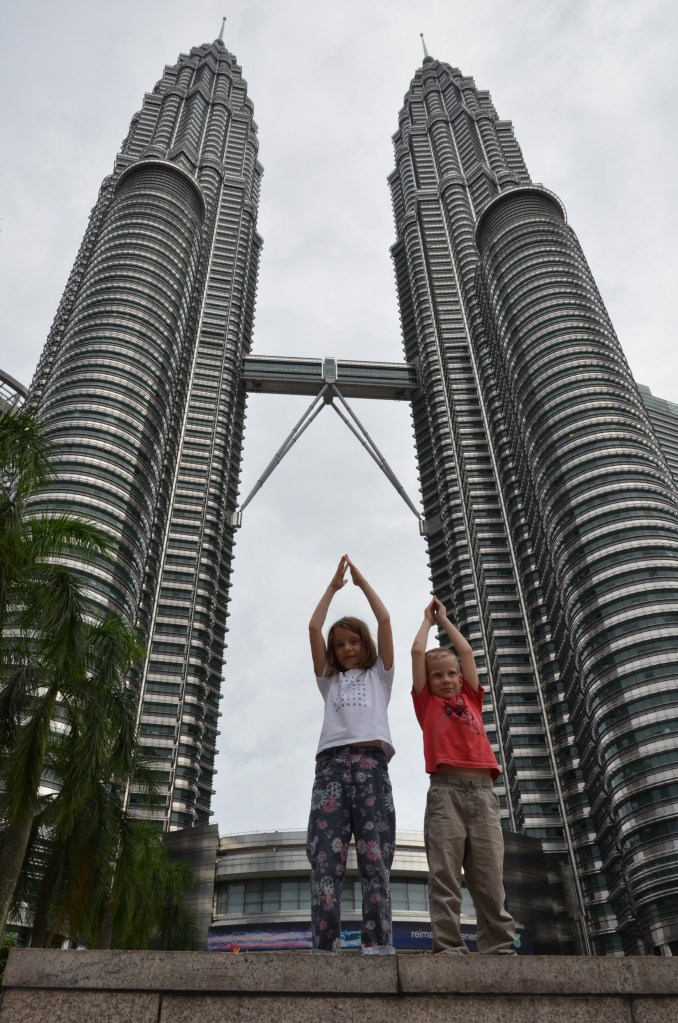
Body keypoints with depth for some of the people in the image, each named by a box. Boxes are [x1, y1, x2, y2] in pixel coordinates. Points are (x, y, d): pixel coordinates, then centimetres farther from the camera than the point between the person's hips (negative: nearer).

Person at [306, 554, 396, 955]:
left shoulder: (379, 674, 24)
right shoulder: (330, 679, 28)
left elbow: (385, 620, 17)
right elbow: (314, 628, 20)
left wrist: (362, 581, 26)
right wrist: (334, 585, 26)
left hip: (371, 762, -1)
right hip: (332, 763, 2)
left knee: (375, 859, -8)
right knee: (326, 859, -10)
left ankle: (379, 947, -12)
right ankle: (325, 949, -14)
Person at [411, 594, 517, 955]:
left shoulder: (471, 699, 23)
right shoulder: (427, 703, 15)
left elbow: (466, 651, 23)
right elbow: (417, 651, 12)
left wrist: (445, 619, 33)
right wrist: (428, 620, 27)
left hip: (483, 791, 3)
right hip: (446, 791, -3)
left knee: (490, 878, -1)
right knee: (445, 876, -7)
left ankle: (499, 947, 0)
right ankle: (449, 948, -6)